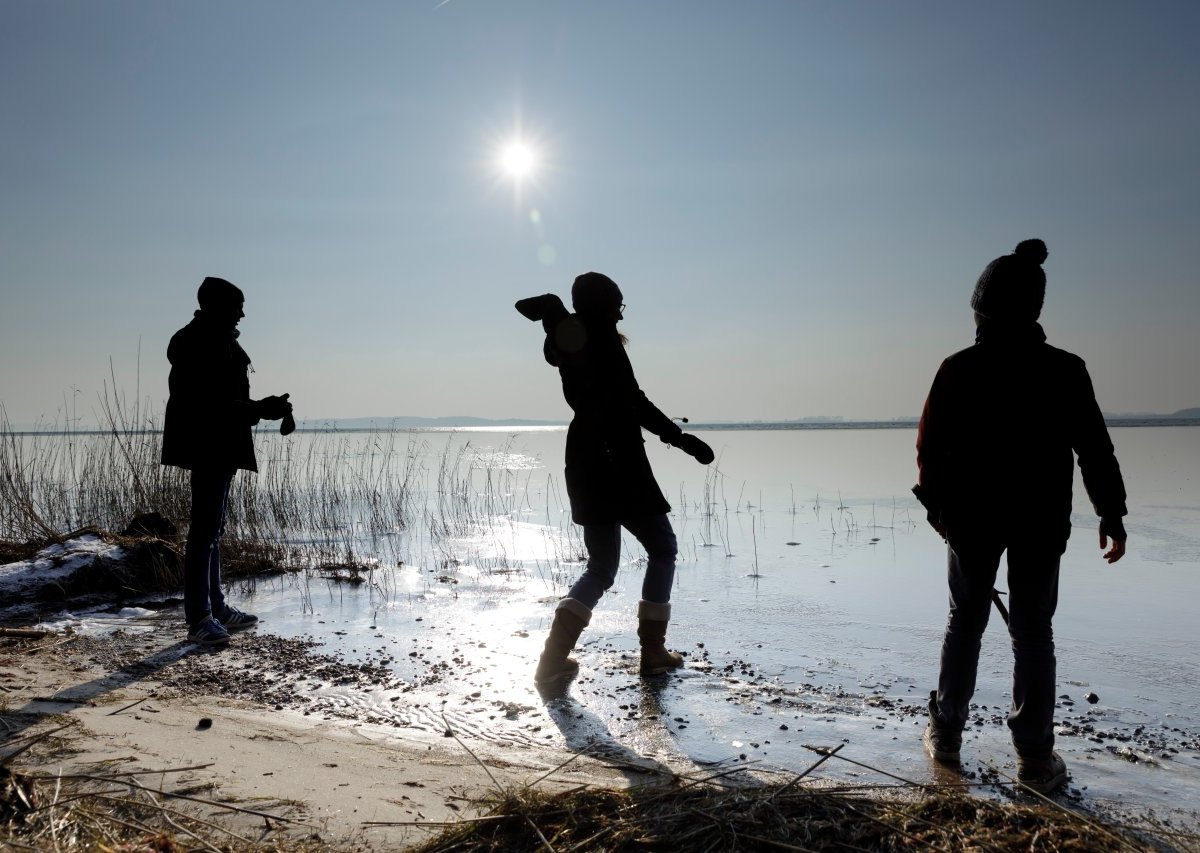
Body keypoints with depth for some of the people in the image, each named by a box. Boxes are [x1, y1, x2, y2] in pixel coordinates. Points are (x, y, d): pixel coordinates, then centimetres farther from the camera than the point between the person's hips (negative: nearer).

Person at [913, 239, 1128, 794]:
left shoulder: (959, 370, -8)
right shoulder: (1065, 370, -5)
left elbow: (930, 445, -4)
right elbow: (1094, 449, -2)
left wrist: (935, 504, 9)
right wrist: (1111, 513, 7)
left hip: (971, 518, 0)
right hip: (1041, 521, 0)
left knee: (965, 623, 14)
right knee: (1032, 630, 8)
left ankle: (946, 733, 22)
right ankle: (1035, 758, 10)